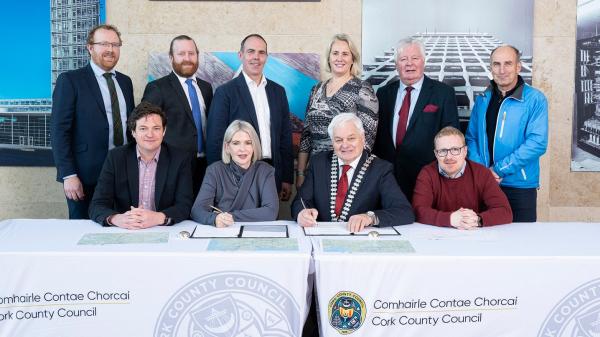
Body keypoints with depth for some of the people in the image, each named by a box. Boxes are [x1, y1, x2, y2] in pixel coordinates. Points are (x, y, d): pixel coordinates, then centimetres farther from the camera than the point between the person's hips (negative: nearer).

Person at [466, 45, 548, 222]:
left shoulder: (535, 99, -6)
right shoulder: (482, 100, 7)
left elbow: (537, 142, -14)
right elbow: (471, 137, 10)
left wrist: (499, 169, -16)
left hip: (520, 186, -3)